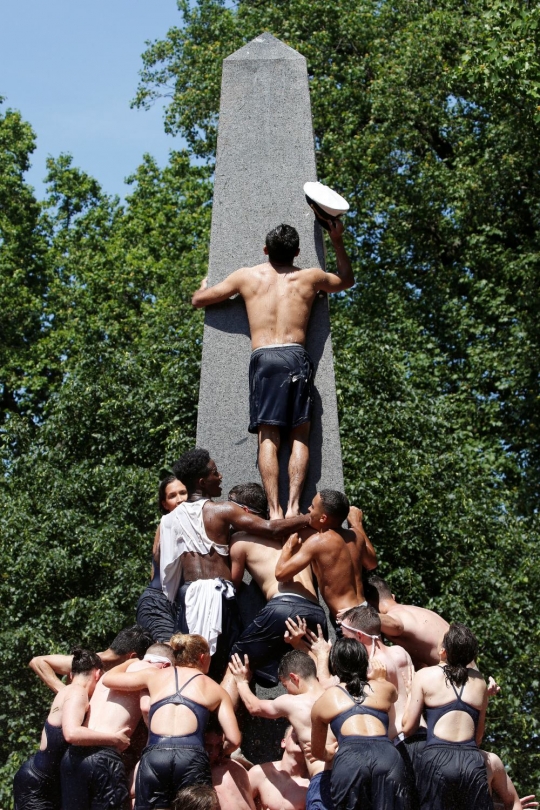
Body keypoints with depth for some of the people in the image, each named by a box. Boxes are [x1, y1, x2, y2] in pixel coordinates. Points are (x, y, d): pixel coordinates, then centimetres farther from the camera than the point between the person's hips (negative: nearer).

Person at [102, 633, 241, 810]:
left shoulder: (155, 675, 24)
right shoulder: (216, 690, 20)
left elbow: (108, 678, 34)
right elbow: (234, 740, 11)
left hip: (154, 756, 1)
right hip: (191, 756, -1)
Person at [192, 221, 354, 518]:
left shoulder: (247, 276, 15)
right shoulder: (310, 277, 16)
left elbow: (198, 299, 25)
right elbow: (347, 281, 38)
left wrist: (206, 282, 48)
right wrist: (338, 242, 45)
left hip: (262, 358, 0)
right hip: (295, 356, 0)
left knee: (268, 437, -4)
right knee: (299, 436, 3)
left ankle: (274, 510, -15)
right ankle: (294, 505, -12)